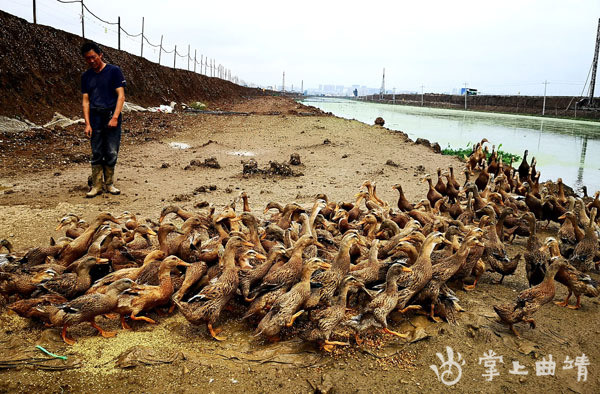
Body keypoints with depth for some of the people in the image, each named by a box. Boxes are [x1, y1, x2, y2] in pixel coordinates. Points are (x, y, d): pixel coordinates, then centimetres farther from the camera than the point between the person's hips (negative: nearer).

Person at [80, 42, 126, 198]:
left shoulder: (114, 71, 1)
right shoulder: (86, 76, 13)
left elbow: (121, 96, -4)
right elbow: (86, 101, 11)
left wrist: (115, 117, -14)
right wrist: (87, 124, 1)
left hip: (112, 117, -3)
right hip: (95, 119, 3)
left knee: (112, 153, 0)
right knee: (96, 154, 2)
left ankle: (109, 184, 14)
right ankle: (96, 186, 9)